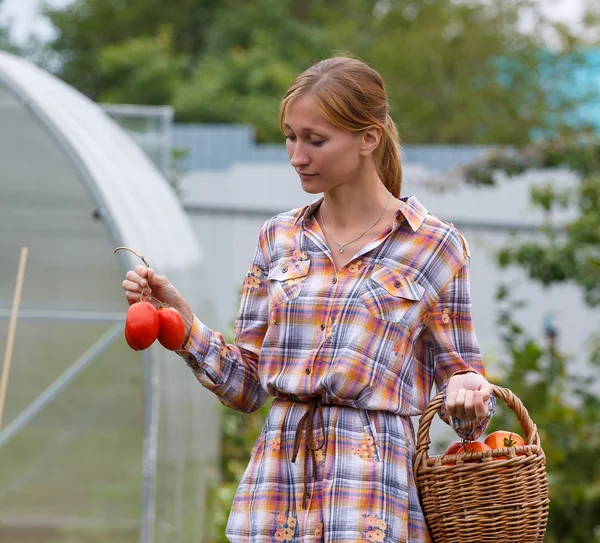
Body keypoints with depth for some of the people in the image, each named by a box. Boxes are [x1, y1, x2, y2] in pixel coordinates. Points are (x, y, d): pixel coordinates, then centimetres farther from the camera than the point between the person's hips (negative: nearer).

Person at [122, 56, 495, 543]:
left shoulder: (434, 246, 1)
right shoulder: (278, 239, 12)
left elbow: (459, 374, 6)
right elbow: (246, 386, 11)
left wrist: (468, 395, -16)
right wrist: (178, 318, -2)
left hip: (373, 492, -4)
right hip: (278, 479, 4)